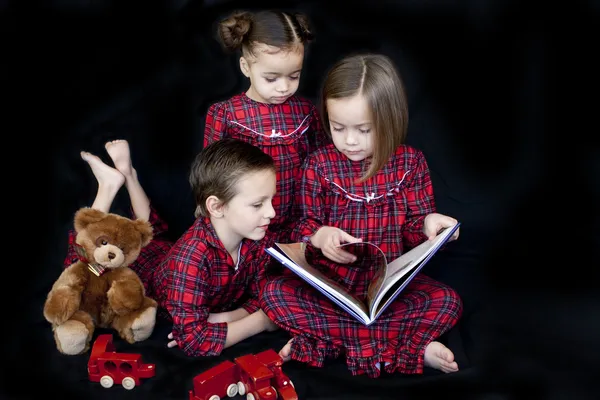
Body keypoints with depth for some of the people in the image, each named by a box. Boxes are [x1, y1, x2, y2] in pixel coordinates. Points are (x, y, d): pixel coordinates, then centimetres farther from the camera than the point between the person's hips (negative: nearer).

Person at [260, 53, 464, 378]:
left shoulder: (410, 163, -2)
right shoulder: (318, 164, -2)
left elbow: (413, 226, 2)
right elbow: (303, 225, 0)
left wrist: (427, 224, -22)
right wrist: (319, 235, -24)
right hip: (328, 278, 1)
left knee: (448, 302, -23)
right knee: (274, 295, -26)